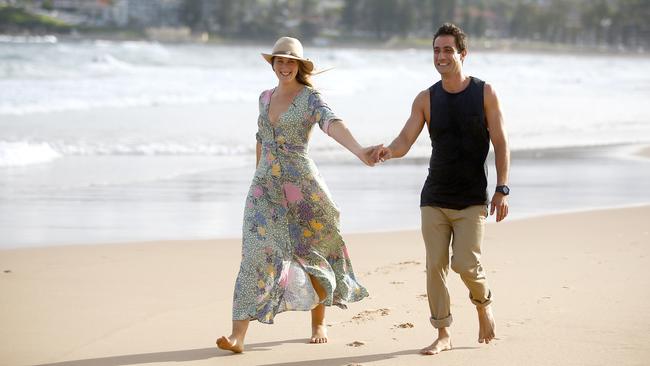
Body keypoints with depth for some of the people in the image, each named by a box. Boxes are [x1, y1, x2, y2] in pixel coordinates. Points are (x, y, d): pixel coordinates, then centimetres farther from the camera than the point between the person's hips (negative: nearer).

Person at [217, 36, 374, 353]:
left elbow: (332, 124, -27)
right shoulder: (265, 97, 10)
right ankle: (238, 335, -16)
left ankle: (319, 323, 28)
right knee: (257, 256, -9)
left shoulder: (311, 98, -7)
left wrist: (358, 150, -44)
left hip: (302, 187, -3)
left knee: (312, 255, 7)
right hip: (265, 187, 3)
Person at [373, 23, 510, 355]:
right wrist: (388, 151, -29)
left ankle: (483, 304, 18)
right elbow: (404, 142, -5)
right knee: (435, 265, -1)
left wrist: (502, 189, -10)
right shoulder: (426, 99, 3)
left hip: (472, 199, -3)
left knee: (466, 263, -13)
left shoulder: (484, 93, -2)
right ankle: (443, 335, 9)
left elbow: (500, 144, -1)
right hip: (434, 199, 3)